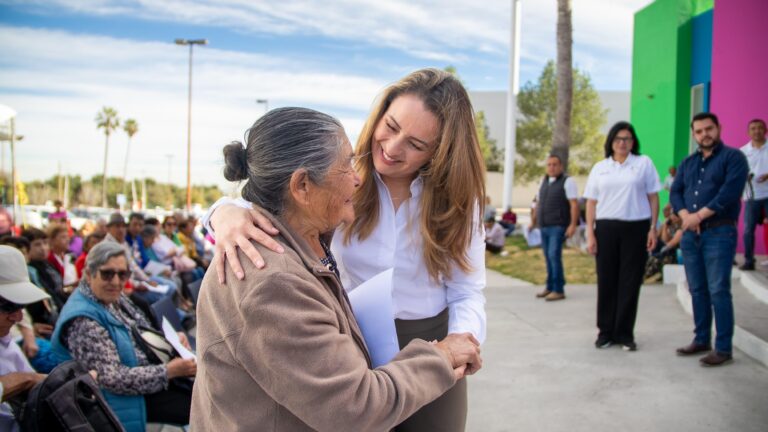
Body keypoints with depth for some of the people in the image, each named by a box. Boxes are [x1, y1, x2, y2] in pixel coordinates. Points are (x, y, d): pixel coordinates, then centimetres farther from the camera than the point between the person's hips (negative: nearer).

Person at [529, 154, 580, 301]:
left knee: (554, 256, -13)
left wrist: (573, 224, -20)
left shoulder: (567, 182, -6)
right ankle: (550, 288, 18)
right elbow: (538, 203, 23)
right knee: (549, 257, 10)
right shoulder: (544, 181, 16)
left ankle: (559, 290, -8)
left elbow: (574, 204, -12)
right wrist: (533, 221, 23)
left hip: (558, 227, -7)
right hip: (544, 227, 7)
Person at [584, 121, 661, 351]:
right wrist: (590, 233, 2)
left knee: (630, 282, 1)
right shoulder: (600, 168, 11)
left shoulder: (644, 163, 6)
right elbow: (591, 202, 10)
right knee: (606, 281, 2)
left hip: (636, 228, -1)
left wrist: (653, 228, -2)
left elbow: (653, 197, 5)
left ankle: (625, 333, 10)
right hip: (606, 228, 2)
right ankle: (606, 332, 12)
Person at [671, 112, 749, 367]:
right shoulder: (687, 163, 18)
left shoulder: (733, 157, -1)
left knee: (718, 291, -8)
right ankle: (701, 339, 20)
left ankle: (723, 348, -2)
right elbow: (675, 192, 9)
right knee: (697, 290, 10)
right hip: (690, 234, 6)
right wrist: (685, 215, -10)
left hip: (719, 232, -6)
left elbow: (730, 192, -14)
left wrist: (700, 215, -17)